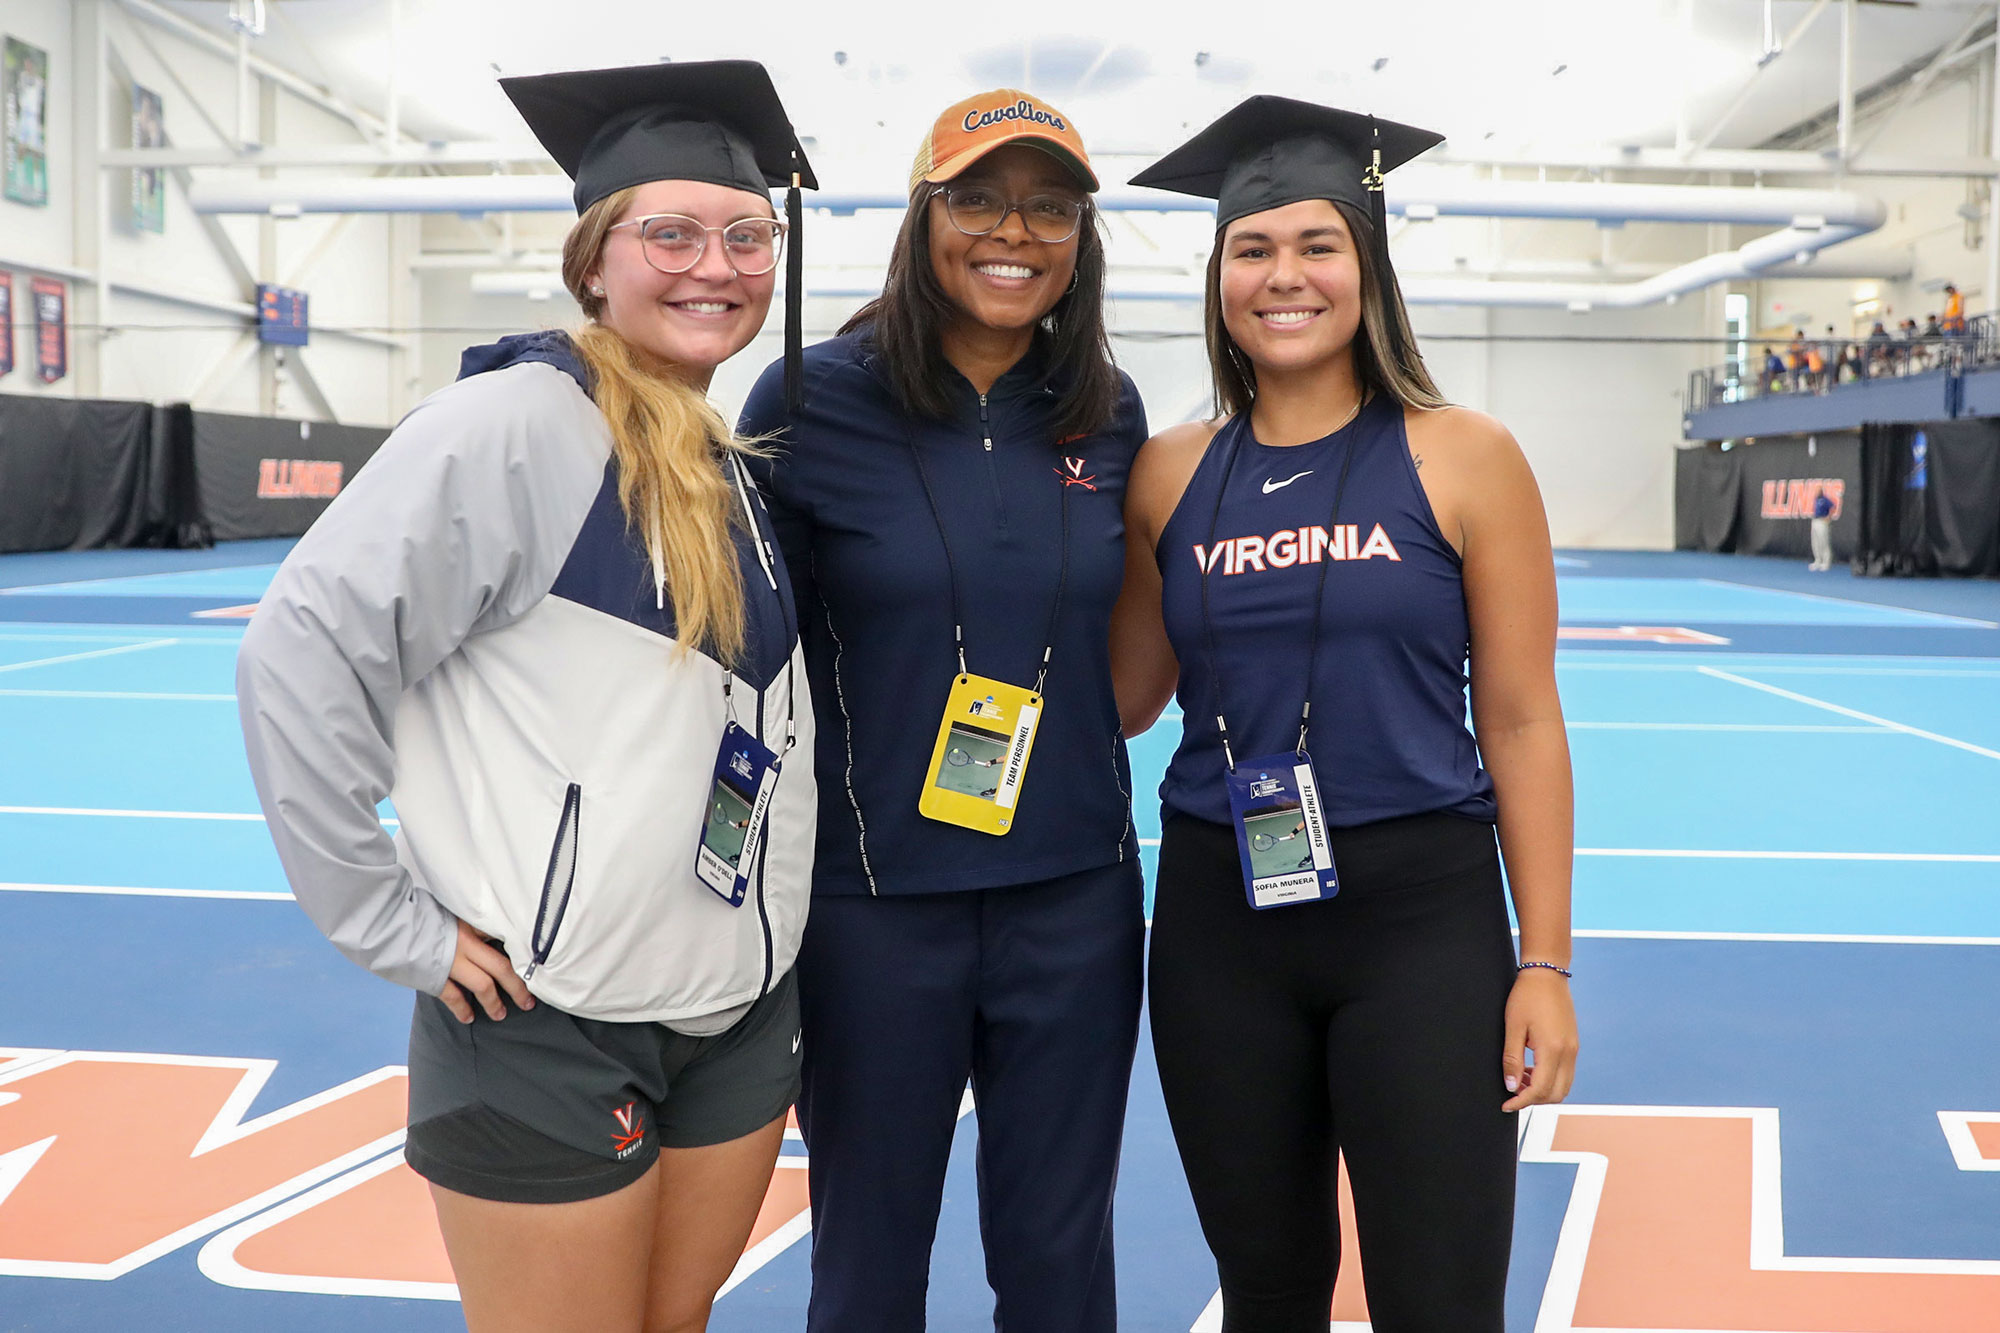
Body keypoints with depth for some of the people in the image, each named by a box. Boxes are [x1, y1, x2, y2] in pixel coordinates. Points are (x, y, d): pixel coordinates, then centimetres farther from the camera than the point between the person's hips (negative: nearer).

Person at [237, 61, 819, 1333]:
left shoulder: (736, 468, 9)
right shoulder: (521, 420, -14)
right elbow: (303, 654, -18)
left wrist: (776, 918, 13)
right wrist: (390, 921, -16)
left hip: (745, 1017, 7)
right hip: (552, 1027, -7)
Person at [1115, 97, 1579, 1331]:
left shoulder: (1465, 458, -4)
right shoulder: (1170, 472, 4)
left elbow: (1522, 723, -2)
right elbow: (1124, 699, 9)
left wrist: (1546, 962, -5)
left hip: (1422, 916, -2)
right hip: (1218, 919, 3)